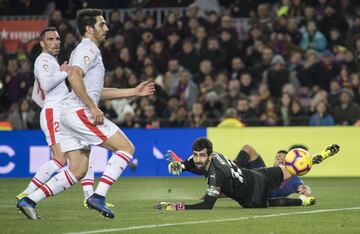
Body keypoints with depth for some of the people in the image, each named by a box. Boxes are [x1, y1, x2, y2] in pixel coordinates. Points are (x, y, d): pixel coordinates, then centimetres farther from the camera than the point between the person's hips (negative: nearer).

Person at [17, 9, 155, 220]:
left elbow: (97, 91, 31)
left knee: (78, 171, 8)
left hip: (70, 115, 10)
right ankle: (98, 196, -16)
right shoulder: (88, 49, -6)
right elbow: (74, 77, -23)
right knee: (126, 147, -9)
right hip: (80, 112, -10)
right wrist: (93, 107, -23)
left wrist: (134, 92, 29)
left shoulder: (89, 50, 27)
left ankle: (29, 201, 4)